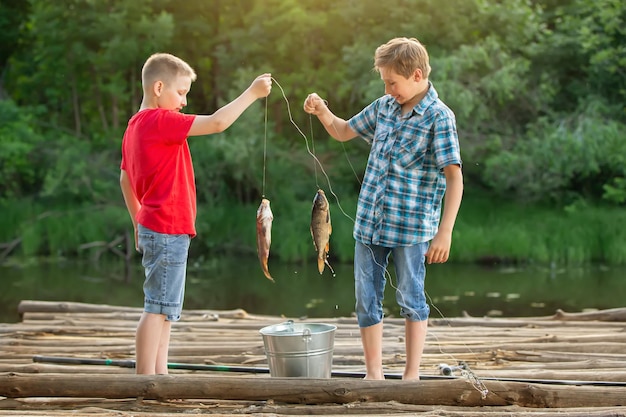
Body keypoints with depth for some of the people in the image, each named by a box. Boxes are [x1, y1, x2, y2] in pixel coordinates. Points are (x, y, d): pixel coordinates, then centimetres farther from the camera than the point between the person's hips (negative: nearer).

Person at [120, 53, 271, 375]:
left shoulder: (135, 125, 14)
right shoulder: (161, 121, -16)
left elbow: (125, 180, 22)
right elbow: (217, 122, -22)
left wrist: (139, 224, 27)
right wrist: (251, 93, -13)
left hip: (152, 228, 10)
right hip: (169, 230, -10)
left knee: (166, 309, 15)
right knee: (158, 309, -7)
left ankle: (159, 375, 19)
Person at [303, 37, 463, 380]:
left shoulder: (439, 117, -11)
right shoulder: (383, 107, 9)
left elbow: (454, 177, -15)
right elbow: (343, 132, 24)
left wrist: (445, 232, -21)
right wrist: (322, 112, 2)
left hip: (411, 226, -6)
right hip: (370, 220, 6)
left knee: (410, 297, 4)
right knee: (366, 298, 8)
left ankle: (412, 375, 14)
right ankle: (374, 374, 19)